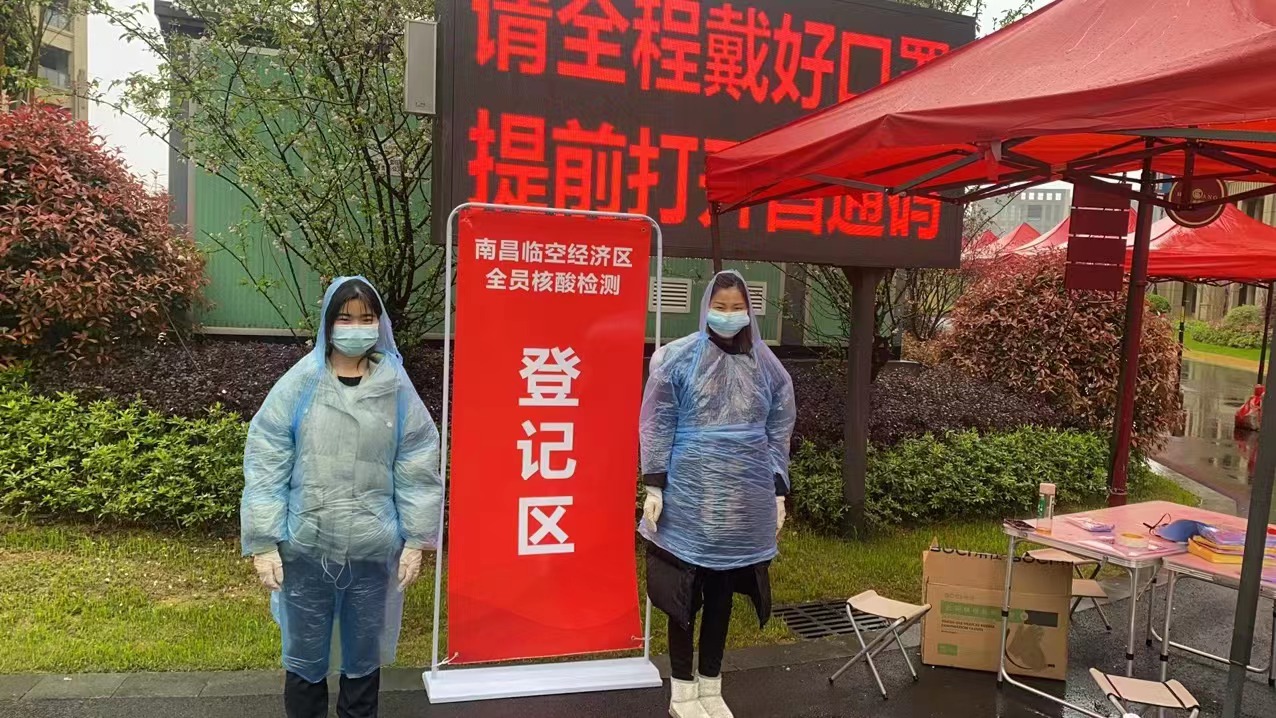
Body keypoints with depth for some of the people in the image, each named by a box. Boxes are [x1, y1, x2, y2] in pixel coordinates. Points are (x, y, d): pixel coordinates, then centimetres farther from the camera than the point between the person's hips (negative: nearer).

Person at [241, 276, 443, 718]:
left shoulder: (396, 388, -2)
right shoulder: (300, 383, -5)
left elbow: (417, 468, 0)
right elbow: (265, 464, -5)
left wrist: (416, 540, -2)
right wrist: (263, 542, -8)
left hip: (373, 551, 1)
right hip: (305, 549, -1)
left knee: (365, 655, 17)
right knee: (304, 656, 15)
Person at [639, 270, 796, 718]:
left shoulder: (767, 367, 6)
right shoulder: (678, 358, -4)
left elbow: (778, 433, 9)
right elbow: (657, 425, -4)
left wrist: (778, 492, 6)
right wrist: (654, 485, -8)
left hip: (743, 501, 3)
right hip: (689, 496, -3)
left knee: (722, 592, 12)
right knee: (685, 592, 5)